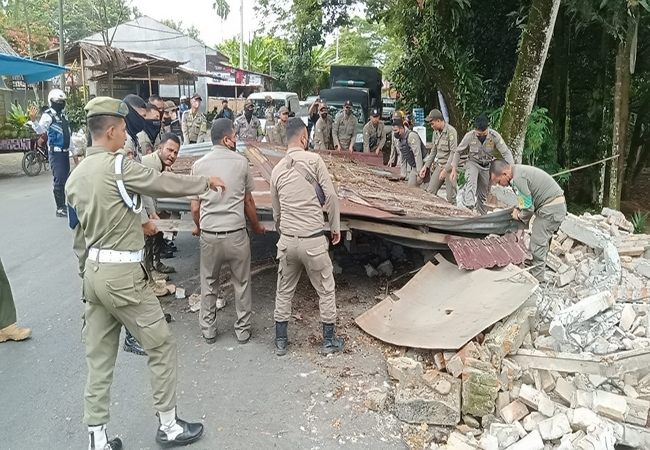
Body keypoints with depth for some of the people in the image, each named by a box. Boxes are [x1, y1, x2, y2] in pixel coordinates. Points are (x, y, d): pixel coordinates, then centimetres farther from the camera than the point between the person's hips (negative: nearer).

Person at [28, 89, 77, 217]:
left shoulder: (63, 115, 17)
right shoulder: (48, 115, -8)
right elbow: (41, 130, -27)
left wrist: (74, 153, 24)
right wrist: (33, 120, -46)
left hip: (65, 152, 8)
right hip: (56, 153, -8)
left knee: (66, 180, 13)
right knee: (59, 180, -8)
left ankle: (64, 206, 24)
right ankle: (60, 208, -2)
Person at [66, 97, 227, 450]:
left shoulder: (75, 176, 10)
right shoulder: (118, 166, -17)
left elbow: (78, 234, 16)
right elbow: (166, 183, -11)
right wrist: (207, 182, 5)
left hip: (94, 272, 9)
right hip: (121, 274, -8)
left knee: (99, 357, 14)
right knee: (161, 345, 7)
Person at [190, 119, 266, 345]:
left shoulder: (199, 165, -1)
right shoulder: (241, 162, -5)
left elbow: (195, 207, 2)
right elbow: (248, 202, 2)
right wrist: (256, 225, 18)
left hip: (209, 234, 2)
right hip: (236, 233, -1)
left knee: (209, 284, 18)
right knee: (242, 283, 14)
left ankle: (208, 330, 28)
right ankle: (243, 329, 25)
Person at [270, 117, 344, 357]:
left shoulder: (278, 169, 4)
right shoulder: (313, 159, -9)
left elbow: (276, 211, 13)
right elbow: (330, 196, -9)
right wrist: (335, 227, 4)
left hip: (287, 240, 4)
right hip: (313, 240, -4)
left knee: (284, 291, 17)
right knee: (326, 290, 13)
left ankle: (280, 341, 27)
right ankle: (329, 340, 25)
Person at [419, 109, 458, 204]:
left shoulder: (451, 131, -15)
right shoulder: (436, 132, 9)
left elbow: (453, 152, -19)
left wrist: (445, 170, -21)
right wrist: (426, 166, 14)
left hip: (449, 167, -7)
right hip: (439, 165, 7)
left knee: (451, 198, -3)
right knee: (430, 192, 3)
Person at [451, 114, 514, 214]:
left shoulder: (495, 136, -22)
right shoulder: (469, 136, -20)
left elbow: (506, 152, -19)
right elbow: (458, 151, -5)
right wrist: (454, 169, -6)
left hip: (487, 166, 1)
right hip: (473, 162, -1)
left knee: (483, 193, 8)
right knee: (471, 180, -34)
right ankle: (469, 206, -48)